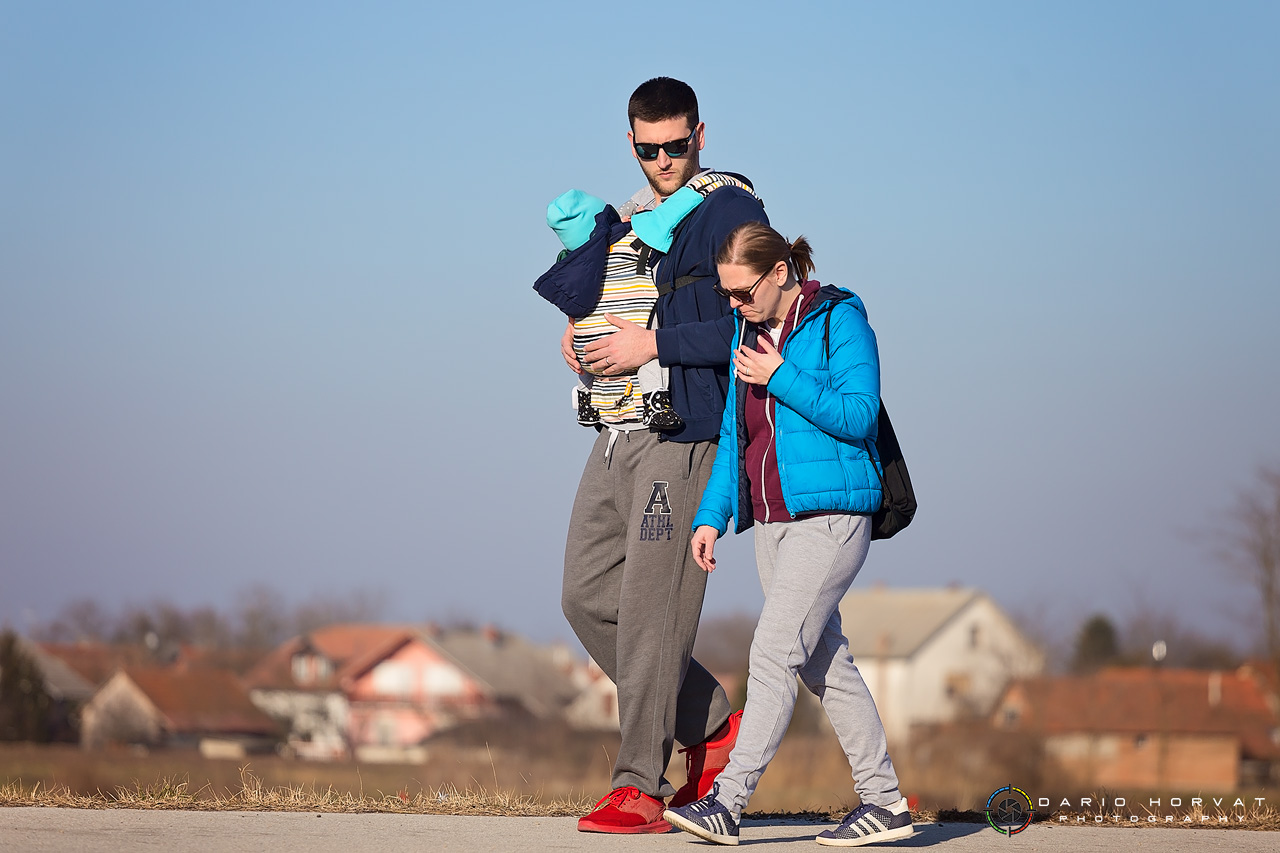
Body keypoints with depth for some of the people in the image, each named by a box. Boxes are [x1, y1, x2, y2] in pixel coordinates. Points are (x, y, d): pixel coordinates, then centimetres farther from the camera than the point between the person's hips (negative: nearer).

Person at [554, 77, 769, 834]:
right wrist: (580, 331, 6)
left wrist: (655, 344, -18)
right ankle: (712, 727, 18)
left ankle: (641, 787, -6)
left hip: (687, 435, -9)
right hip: (619, 432, 9)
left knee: (650, 610, -10)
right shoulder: (632, 217, 18)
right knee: (589, 597, 7)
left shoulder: (731, 210, -7)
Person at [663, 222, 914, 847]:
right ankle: (884, 801, 12)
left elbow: (858, 415, -14)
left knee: (773, 652, -13)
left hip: (828, 516, -8)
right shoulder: (748, 332, 15)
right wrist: (712, 515, 10)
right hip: (772, 519, 8)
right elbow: (734, 435, 18)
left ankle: (727, 802, -16)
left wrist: (781, 378, -17)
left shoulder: (839, 321, -6)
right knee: (825, 665, 7)